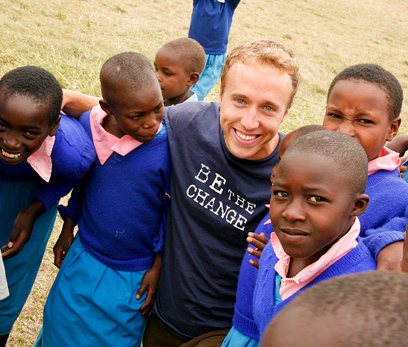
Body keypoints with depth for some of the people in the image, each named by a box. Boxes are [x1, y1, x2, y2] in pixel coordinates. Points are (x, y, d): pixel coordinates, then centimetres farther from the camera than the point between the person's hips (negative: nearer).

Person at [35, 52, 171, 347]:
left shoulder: (169, 147, -23)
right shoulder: (88, 124, -12)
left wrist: (158, 266, -5)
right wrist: (68, 229, 14)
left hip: (133, 278, -3)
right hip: (83, 258, 4)